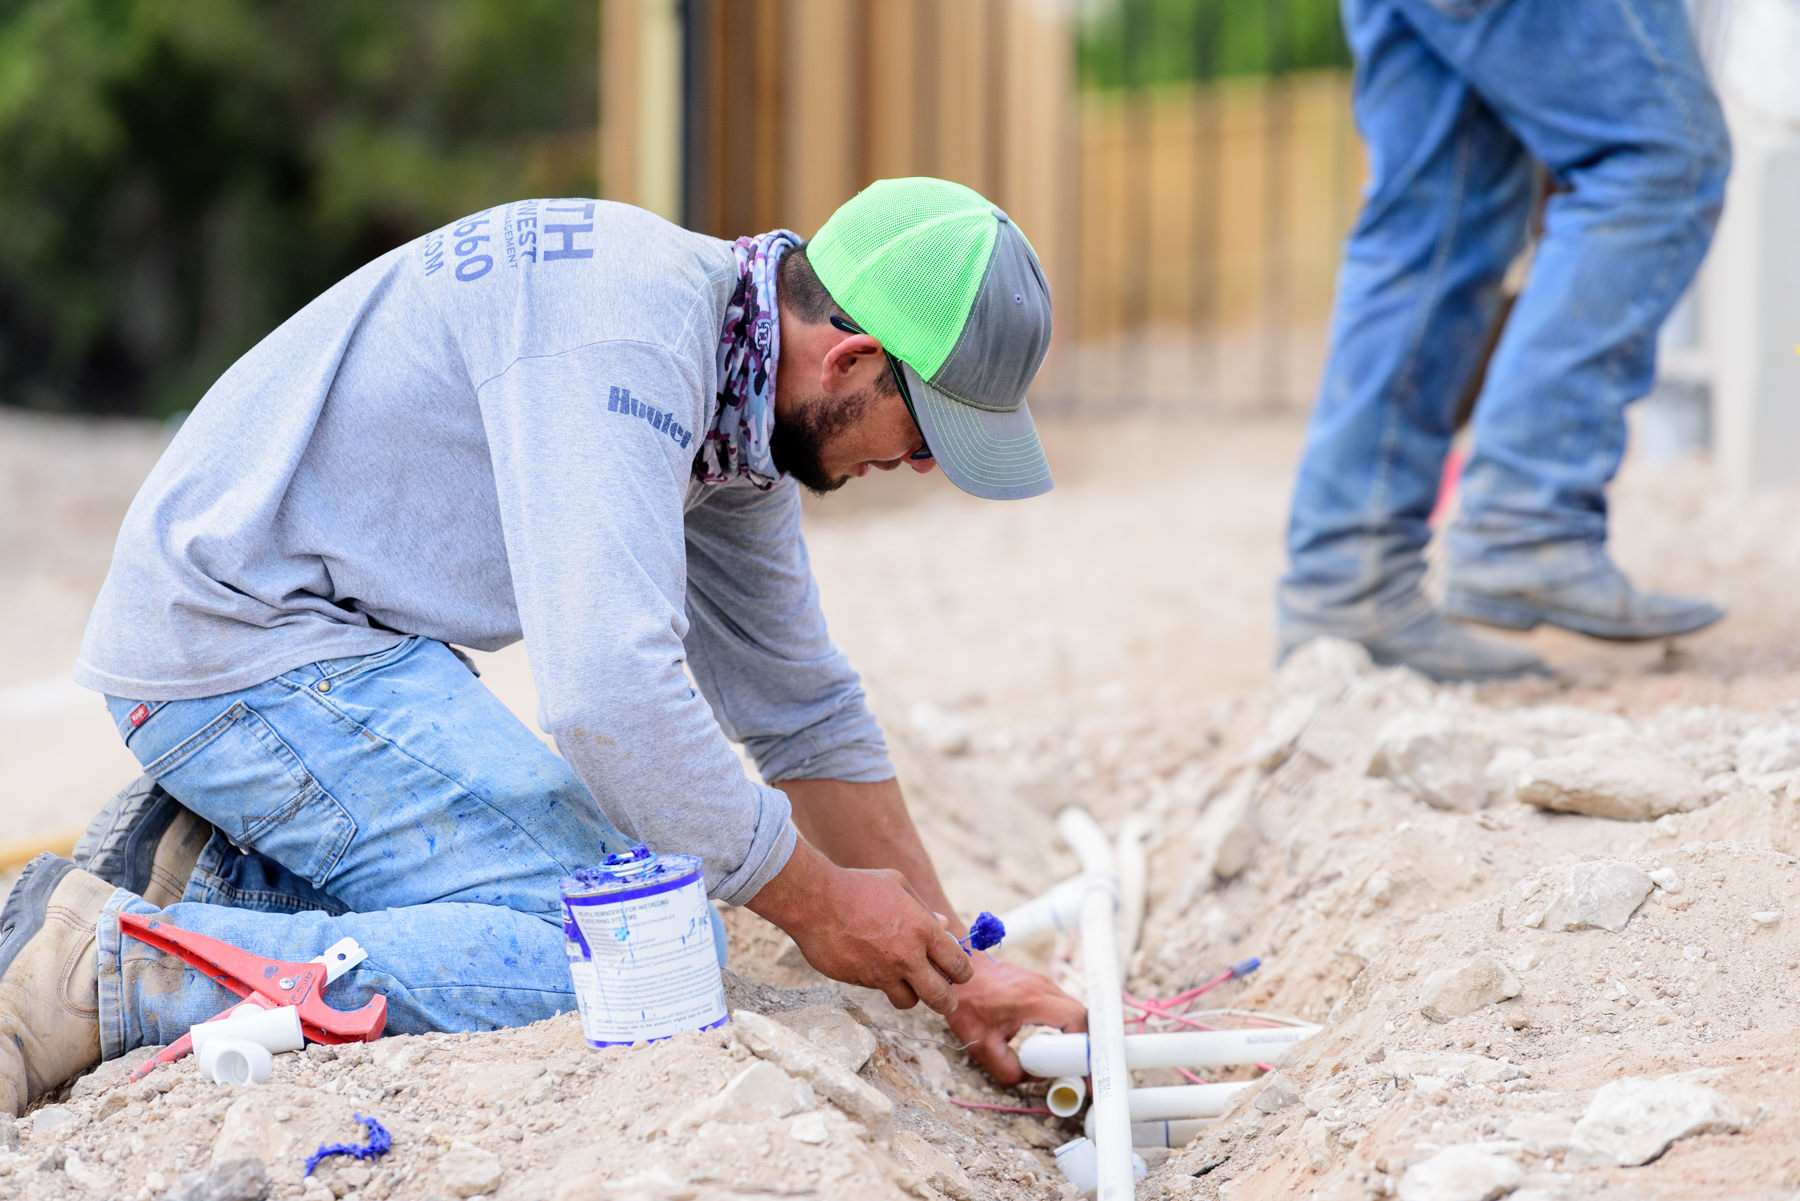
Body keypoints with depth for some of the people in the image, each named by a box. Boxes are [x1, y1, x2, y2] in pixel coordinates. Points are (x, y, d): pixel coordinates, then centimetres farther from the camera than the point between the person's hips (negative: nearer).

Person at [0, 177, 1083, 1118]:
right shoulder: (629, 324, -23)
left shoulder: (741, 406, 8)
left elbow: (805, 711, 17)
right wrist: (813, 901, -17)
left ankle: (198, 869, 9)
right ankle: (113, 976, -18)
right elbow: (611, 689, -31)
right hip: (246, 641, -10)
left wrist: (956, 968, 12)